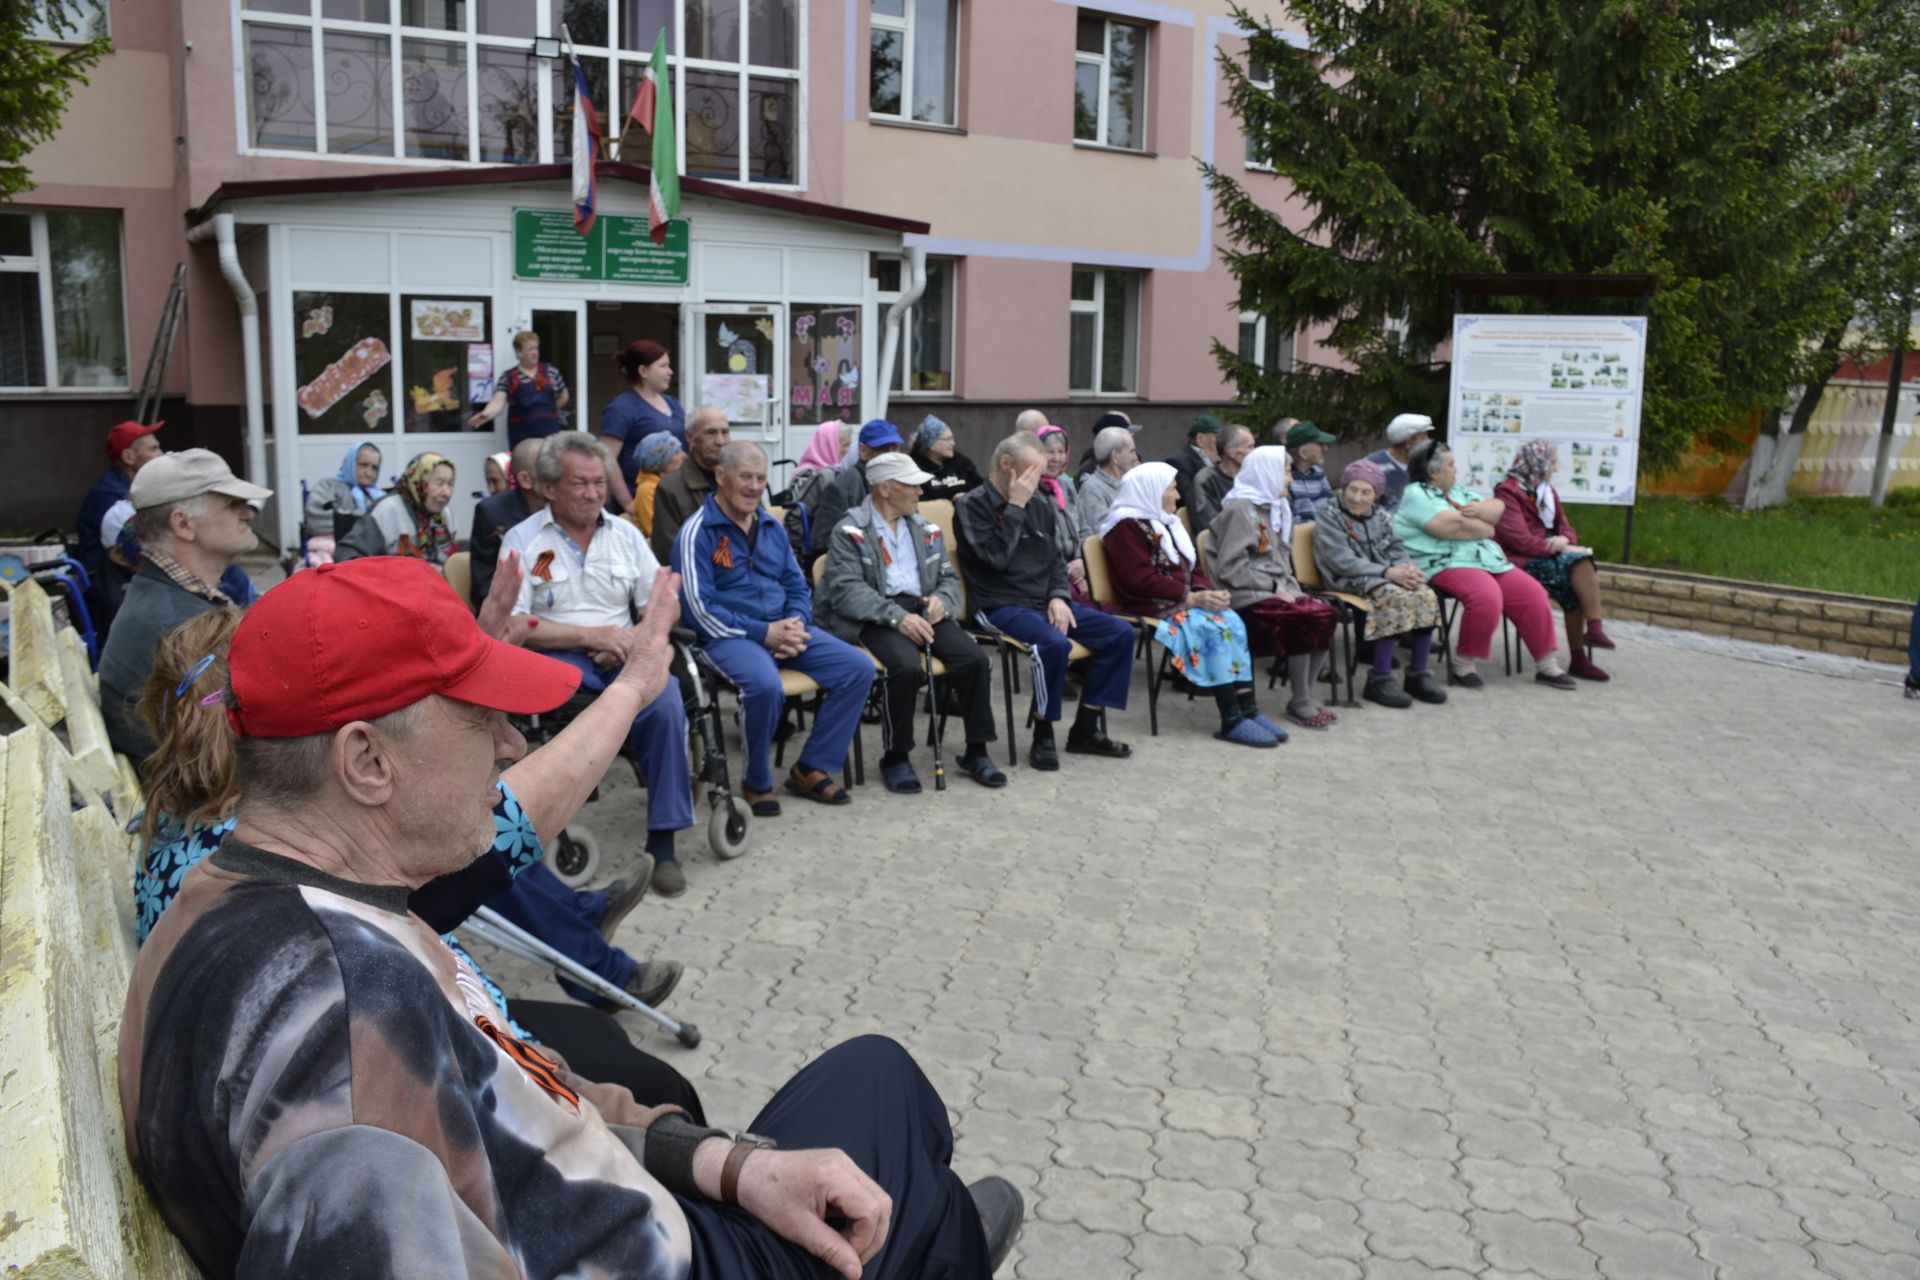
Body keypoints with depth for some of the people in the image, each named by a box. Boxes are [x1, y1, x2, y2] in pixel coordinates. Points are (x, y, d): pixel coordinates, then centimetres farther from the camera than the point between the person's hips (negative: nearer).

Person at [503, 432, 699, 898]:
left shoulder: (625, 533, 14)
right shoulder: (523, 540, 3)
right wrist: (590, 636, -12)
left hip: (622, 656, 3)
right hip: (557, 656, -3)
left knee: (666, 706, -27)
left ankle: (663, 841, -18)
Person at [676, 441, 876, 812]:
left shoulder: (772, 528, 15)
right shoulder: (697, 532, -6)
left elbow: (797, 587, 17)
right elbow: (699, 607, -13)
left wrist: (795, 627, -5)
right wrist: (763, 633, -17)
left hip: (782, 630, 7)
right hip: (729, 636, -7)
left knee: (859, 667, -9)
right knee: (766, 685, -37)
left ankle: (810, 769, 1)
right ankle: (757, 783, -10)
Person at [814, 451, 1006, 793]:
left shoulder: (925, 530, 19)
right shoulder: (849, 531, 0)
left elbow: (949, 577, 19)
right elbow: (847, 589, -12)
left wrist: (942, 600, -6)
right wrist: (897, 617, -23)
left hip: (922, 610, 5)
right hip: (876, 619, -5)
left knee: (975, 659, -20)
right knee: (907, 666, -34)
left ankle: (976, 752, -4)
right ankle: (895, 757, -14)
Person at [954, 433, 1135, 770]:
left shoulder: (1040, 507, 14)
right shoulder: (971, 507, -5)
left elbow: (1056, 560, 17)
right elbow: (996, 557, -19)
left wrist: (1059, 596, -1)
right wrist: (1015, 507, -14)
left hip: (1045, 602, 7)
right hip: (1001, 607, -7)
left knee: (1120, 633, -6)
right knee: (1054, 643, -35)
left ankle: (1085, 729, 0)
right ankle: (1043, 737, -17)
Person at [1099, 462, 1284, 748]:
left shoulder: (1169, 523, 21)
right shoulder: (1127, 526, -6)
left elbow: (1193, 567, 20)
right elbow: (1141, 580, -16)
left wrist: (1205, 592, -3)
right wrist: (1191, 598, -18)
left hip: (1185, 600, 8)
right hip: (1150, 606, -8)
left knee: (1233, 622, -17)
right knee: (1213, 627, -27)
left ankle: (1248, 708, -21)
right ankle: (1231, 720, -25)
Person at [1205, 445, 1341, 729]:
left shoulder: (1274, 508, 19)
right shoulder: (1240, 509, -9)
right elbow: (1230, 568, -15)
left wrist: (1288, 586, 3)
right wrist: (1273, 586, -15)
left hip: (1273, 590, 8)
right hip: (1246, 597, -8)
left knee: (1325, 613, -17)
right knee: (1307, 619, -26)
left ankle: (1307, 695, -8)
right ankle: (1300, 703, -12)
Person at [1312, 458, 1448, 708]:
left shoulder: (1381, 515, 18)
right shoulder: (1328, 515, -2)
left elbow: (1397, 549, 13)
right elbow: (1343, 562, -13)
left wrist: (1407, 567, -13)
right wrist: (1387, 572, -20)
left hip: (1386, 576, 6)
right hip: (1350, 581, -6)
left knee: (1427, 596, -22)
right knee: (1397, 597, -33)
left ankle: (1418, 673, -14)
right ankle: (1379, 680, -30)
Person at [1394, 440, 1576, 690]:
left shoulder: (1456, 492, 25)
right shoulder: (1416, 494, -4)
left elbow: (1498, 507, 22)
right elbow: (1453, 526, -17)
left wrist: (1480, 510, -2)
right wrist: (1486, 528, 2)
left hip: (1488, 560, 9)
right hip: (1446, 565, -9)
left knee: (1533, 594, -6)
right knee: (1486, 596, -35)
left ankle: (1547, 665, 3)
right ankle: (1462, 666, -20)